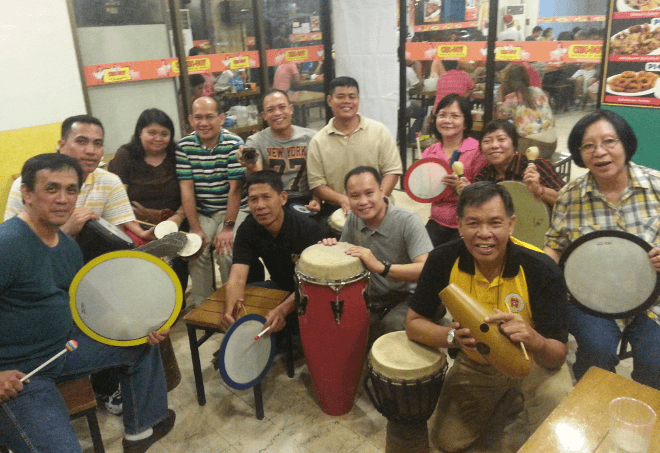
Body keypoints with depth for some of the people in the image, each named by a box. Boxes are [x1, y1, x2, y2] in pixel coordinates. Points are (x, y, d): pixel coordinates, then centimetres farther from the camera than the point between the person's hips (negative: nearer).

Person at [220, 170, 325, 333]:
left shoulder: (309, 229, -26)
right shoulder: (247, 230, -13)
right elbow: (238, 276, -22)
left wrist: (283, 309, -49)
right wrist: (230, 308, -44)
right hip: (280, 286, 5)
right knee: (237, 308, -13)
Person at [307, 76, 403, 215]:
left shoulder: (379, 131, 6)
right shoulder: (318, 142, 5)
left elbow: (392, 170, 3)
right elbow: (317, 183, 3)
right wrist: (343, 199, -13)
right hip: (337, 210, 0)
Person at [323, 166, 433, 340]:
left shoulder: (407, 221, -19)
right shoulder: (353, 219, 0)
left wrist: (381, 266, -41)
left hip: (406, 298, -5)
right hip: (370, 300, 5)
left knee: (393, 324, -33)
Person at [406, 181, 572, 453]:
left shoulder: (541, 270, -28)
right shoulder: (444, 260, -22)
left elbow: (557, 357, -25)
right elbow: (414, 323, -13)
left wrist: (532, 339, -49)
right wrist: (453, 336, -34)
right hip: (475, 363, 2)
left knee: (557, 399, -31)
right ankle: (502, 400, 26)